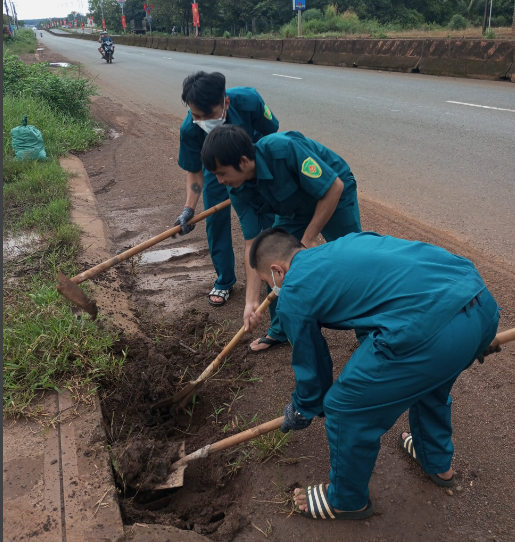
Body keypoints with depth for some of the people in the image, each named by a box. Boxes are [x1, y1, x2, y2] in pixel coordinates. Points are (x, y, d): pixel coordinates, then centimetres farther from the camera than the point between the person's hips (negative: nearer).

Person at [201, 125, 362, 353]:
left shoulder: (284, 149, -40)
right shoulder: (239, 193, -20)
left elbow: (334, 186, -34)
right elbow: (253, 243, -17)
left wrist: (308, 239, -28)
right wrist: (252, 300, -23)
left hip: (333, 196, -5)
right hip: (294, 210, 5)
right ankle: (280, 331, 20)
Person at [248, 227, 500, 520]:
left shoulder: (293, 295, 6)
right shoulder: (350, 241, 26)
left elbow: (312, 366, 17)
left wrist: (301, 411, 39)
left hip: (431, 331, -9)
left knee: (345, 409, 13)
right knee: (430, 380, 37)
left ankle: (347, 501, 39)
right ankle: (437, 462, 62)